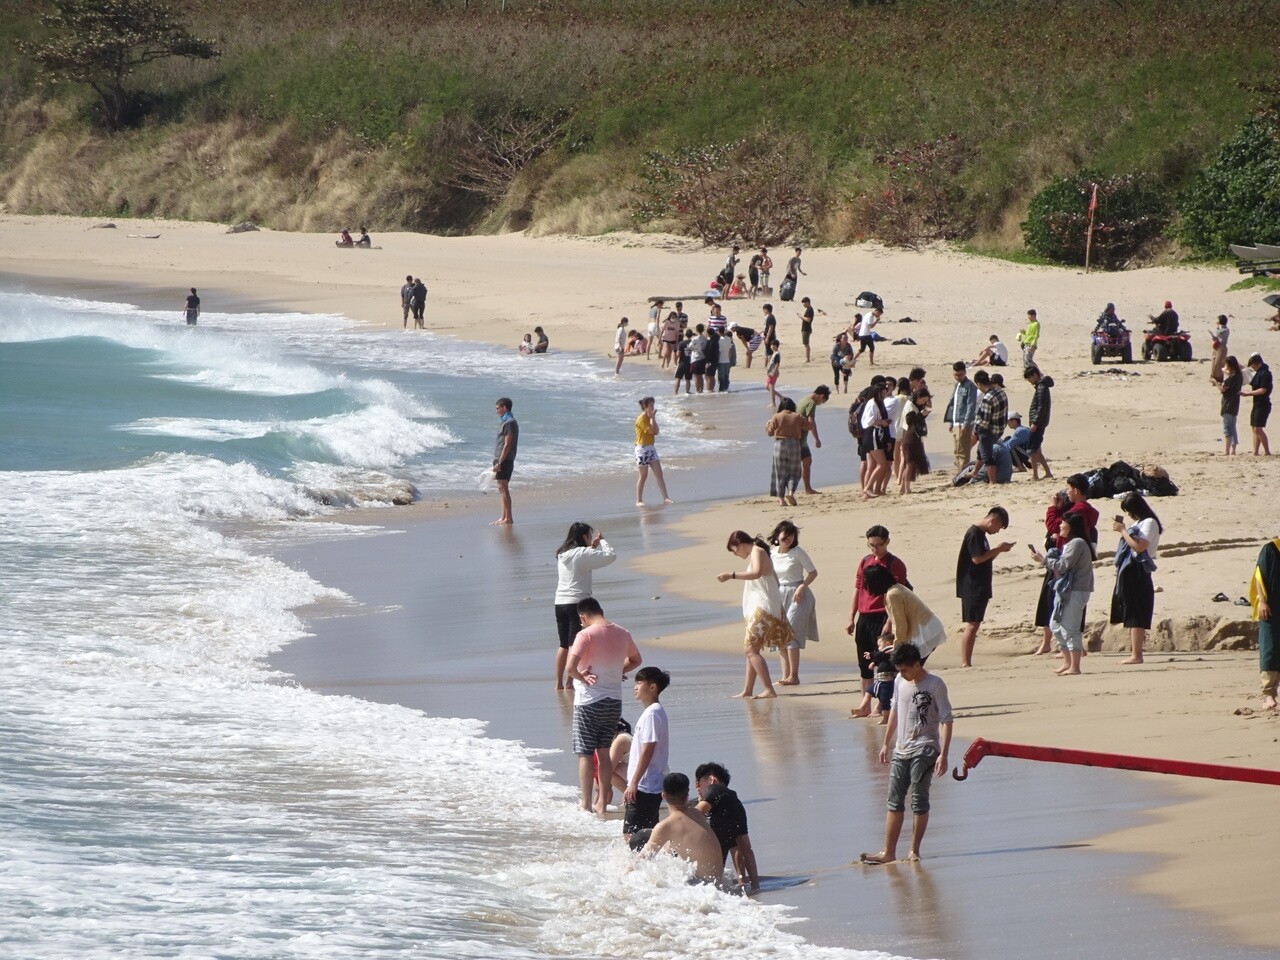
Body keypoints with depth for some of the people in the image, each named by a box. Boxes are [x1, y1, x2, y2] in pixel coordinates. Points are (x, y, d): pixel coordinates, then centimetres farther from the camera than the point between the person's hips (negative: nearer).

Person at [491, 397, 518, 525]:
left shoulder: (509, 423, -14)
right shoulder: (505, 422, 17)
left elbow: (507, 445, -19)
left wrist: (499, 463, -21)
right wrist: (498, 463, 21)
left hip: (505, 460, -10)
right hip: (501, 460, 10)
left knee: (503, 488, -9)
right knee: (502, 488, 12)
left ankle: (508, 518, -9)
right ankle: (504, 517, 16)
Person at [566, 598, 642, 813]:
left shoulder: (586, 635, -15)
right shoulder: (621, 633, 4)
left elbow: (570, 668, -25)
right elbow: (635, 660, 21)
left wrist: (582, 678, -7)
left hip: (589, 700, -6)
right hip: (614, 700, 6)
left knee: (585, 754, 2)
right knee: (604, 751, 17)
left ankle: (586, 805, 1)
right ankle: (603, 802, 21)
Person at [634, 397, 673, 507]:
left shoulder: (650, 418, 12)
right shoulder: (641, 419, -14)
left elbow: (656, 431, 4)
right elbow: (651, 431, -20)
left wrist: (653, 418, -2)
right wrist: (652, 418, -11)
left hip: (651, 448, 8)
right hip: (642, 449, -8)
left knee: (659, 474, 0)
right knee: (643, 476, -2)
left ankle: (665, 498, -2)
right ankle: (639, 501, 6)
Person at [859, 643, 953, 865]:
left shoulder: (935, 685, -10)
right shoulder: (899, 682, 9)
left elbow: (946, 721, -11)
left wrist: (943, 755, -18)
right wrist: (886, 743, 22)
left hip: (924, 750, -6)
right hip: (901, 750, 6)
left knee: (919, 801, -4)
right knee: (895, 802, 5)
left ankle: (914, 851, 5)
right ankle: (888, 853, 8)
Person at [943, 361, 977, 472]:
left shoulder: (969, 386, -9)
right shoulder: (957, 386, 17)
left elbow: (971, 405, -15)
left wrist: (966, 423, -20)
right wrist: (950, 421, 17)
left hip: (964, 424, -9)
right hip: (956, 424, 9)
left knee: (963, 452, -9)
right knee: (958, 452, 13)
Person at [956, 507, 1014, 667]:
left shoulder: (980, 534, 17)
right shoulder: (974, 534, -13)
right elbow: (977, 558, -21)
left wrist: (998, 550, 6)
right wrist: (998, 549, -13)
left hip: (980, 587, 10)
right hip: (972, 588, -10)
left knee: (974, 625, 9)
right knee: (972, 625, -11)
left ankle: (966, 663, 10)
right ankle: (965, 663, -12)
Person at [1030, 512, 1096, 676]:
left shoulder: (1077, 543, -13)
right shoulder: (1069, 543, 18)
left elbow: (1063, 566, -19)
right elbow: (1061, 566, 12)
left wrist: (1043, 559, -9)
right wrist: (1043, 557, 4)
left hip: (1075, 591, -11)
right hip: (1065, 590, 11)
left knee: (1070, 628, -8)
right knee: (1056, 626, 15)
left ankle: (1074, 667, -5)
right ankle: (1068, 662, 22)